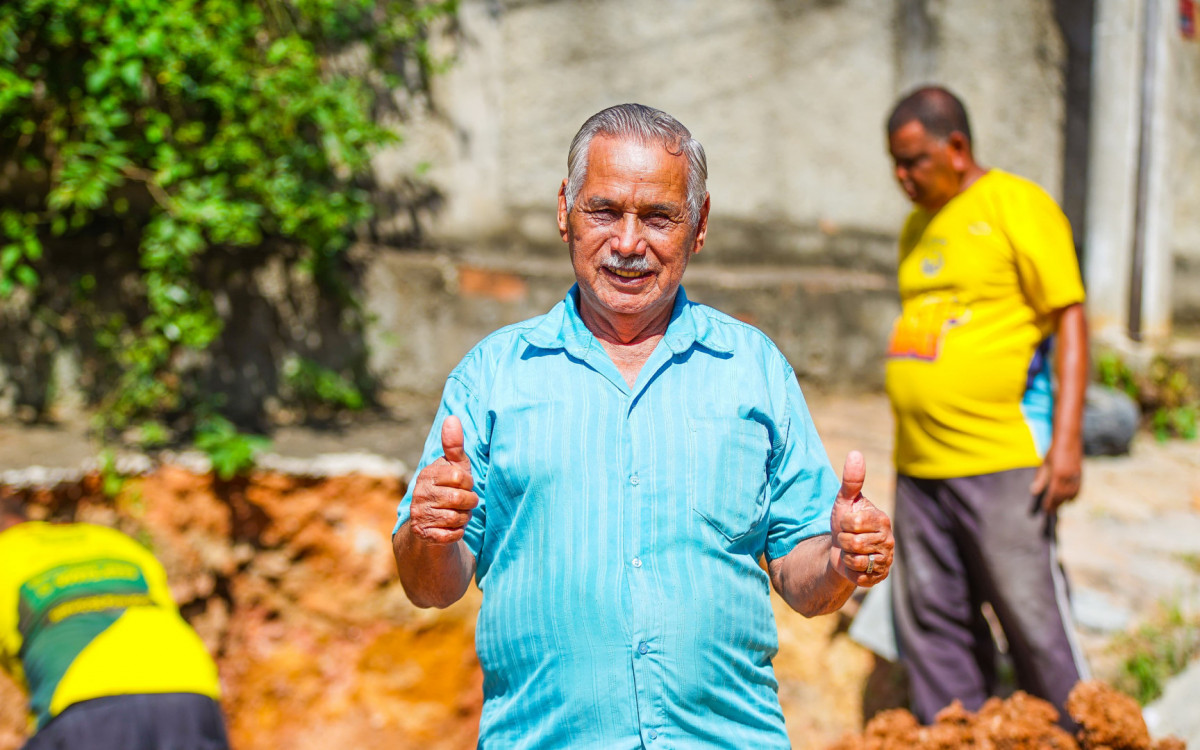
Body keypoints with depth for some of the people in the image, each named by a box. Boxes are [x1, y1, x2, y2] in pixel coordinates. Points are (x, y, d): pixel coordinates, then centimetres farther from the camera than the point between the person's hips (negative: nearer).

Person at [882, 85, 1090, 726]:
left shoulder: (1016, 205, -4)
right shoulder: (918, 227, 17)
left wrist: (1066, 442, -16)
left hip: (1002, 461, -7)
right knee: (931, 623, 8)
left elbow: (1069, 320, -9)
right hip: (920, 466, 7)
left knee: (1031, 614, -2)